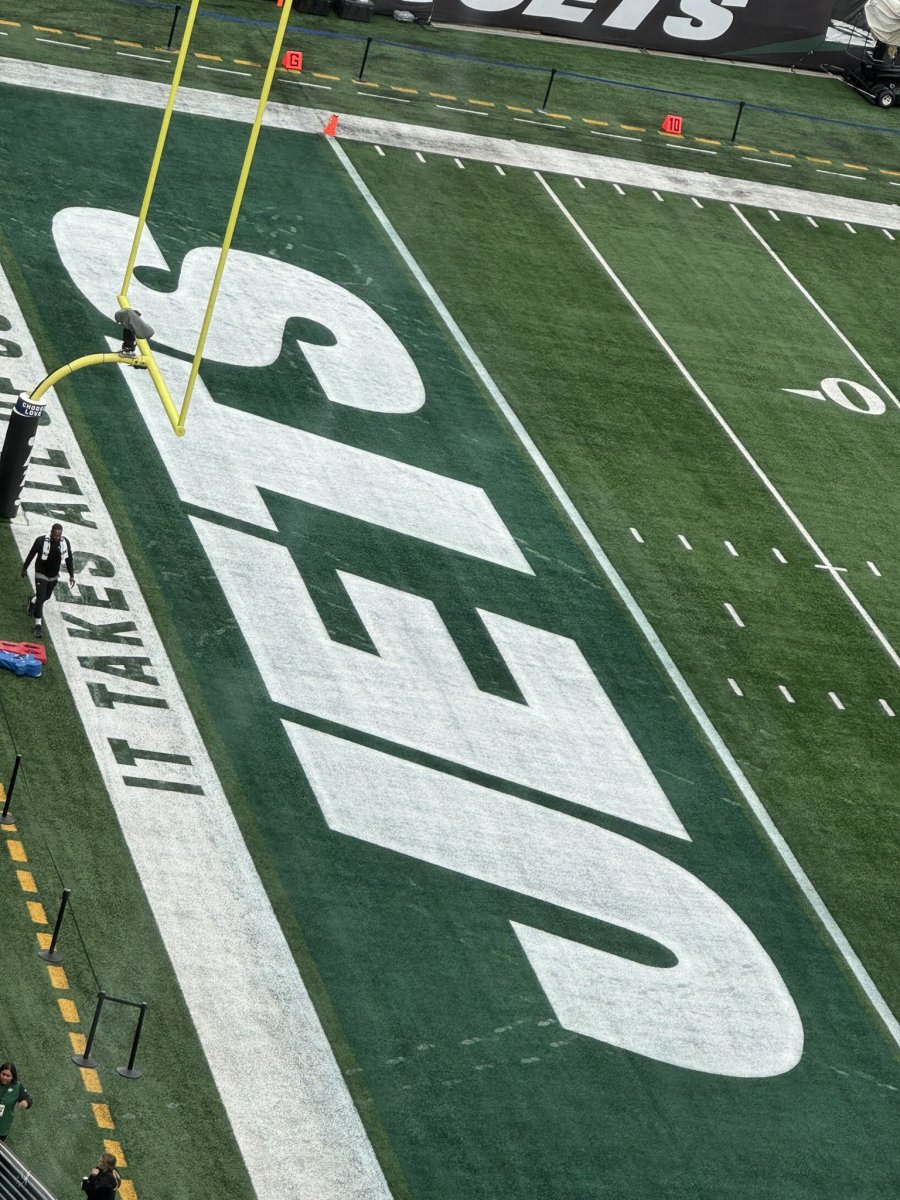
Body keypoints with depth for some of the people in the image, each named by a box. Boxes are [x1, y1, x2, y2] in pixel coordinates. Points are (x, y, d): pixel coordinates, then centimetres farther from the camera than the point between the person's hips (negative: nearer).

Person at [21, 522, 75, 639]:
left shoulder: (65, 542, -15)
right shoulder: (41, 541, -25)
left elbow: (69, 559, -3)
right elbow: (31, 554, -9)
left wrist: (71, 575, -3)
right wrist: (25, 568, 2)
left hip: (54, 576, 4)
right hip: (41, 574, -4)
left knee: (46, 596, 23)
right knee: (41, 599, -10)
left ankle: (33, 601, 56)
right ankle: (38, 625, -1)